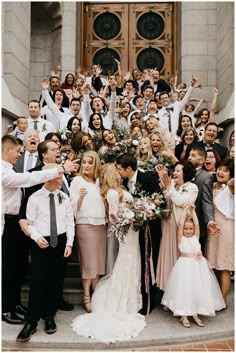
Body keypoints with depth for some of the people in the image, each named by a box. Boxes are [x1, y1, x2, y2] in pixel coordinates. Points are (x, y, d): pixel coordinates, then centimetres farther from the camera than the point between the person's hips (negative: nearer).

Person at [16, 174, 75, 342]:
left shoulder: (64, 198, 3)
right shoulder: (35, 198, -6)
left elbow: (70, 222, 5)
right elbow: (30, 222, -4)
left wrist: (69, 243, -1)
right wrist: (37, 237, -20)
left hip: (60, 241, 3)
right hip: (41, 242, -3)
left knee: (55, 280, 11)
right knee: (38, 281, -5)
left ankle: (49, 316, 28)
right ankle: (31, 321, 8)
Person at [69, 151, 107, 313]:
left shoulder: (99, 181, 12)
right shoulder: (77, 180, -3)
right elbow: (73, 206, -9)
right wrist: (80, 197, -25)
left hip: (101, 224, 5)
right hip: (85, 225, -5)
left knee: (99, 261, 8)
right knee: (88, 262, -2)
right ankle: (87, 297, 9)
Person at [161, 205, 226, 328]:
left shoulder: (196, 237, 8)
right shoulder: (181, 238, -1)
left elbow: (197, 224, -1)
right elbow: (180, 224, -11)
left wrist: (193, 210, -3)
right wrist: (185, 210, -9)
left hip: (197, 266, 4)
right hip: (185, 266, -4)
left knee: (197, 288, 5)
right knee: (184, 289, -3)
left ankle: (195, 314, 17)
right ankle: (184, 316, 7)